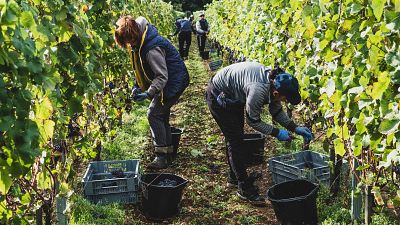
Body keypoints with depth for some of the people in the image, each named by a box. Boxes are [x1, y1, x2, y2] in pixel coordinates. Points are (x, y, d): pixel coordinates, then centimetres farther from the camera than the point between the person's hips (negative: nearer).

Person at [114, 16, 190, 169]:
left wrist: (148, 94, -36)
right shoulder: (138, 44, 1)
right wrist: (137, 86, -3)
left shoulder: (152, 49, -30)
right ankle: (168, 154, 23)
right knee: (161, 116, 13)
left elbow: (162, 76, -31)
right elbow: (140, 69, 10)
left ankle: (162, 156, -9)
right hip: (166, 82, 10)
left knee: (154, 114, -13)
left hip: (174, 82, -10)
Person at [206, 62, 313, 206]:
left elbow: (277, 111, 0)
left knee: (235, 138, 17)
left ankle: (234, 177, 33)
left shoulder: (274, 82, -15)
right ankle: (244, 188, 0)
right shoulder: (258, 90, -38)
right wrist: (277, 133, -18)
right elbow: (253, 121, -22)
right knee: (235, 141, -7)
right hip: (219, 96, -9)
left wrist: (295, 128, -8)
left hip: (233, 96, 9)